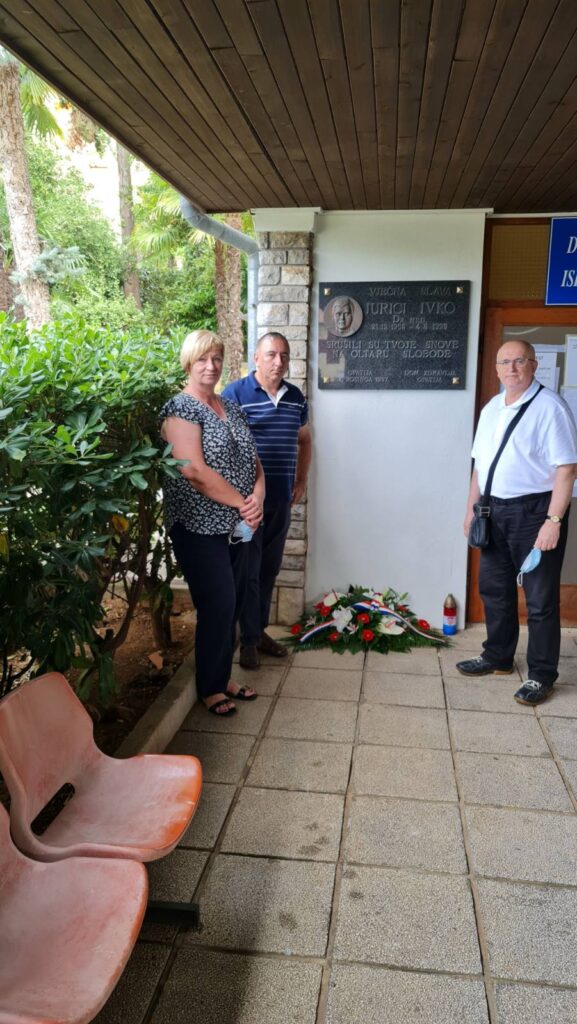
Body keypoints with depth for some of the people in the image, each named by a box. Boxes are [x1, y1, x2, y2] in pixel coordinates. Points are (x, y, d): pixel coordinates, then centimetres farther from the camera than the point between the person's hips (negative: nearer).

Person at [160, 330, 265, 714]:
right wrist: (243, 502, -15)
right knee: (218, 606, -4)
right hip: (200, 527, -7)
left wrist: (258, 497, -7)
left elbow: (253, 460, 14)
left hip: (236, 525, 8)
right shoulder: (181, 409, -11)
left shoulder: (231, 407, 13)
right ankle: (210, 688, 16)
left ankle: (223, 677, 30)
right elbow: (195, 471, -21)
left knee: (234, 603, 13)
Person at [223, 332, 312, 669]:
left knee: (270, 569, 15)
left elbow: (304, 440, 23)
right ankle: (249, 640, 15)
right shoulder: (235, 394, -9)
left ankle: (261, 629, 29)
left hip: (281, 500, 6)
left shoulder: (296, 397, 9)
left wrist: (301, 481, 15)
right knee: (249, 570, 3)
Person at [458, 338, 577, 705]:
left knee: (540, 598, 3)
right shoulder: (491, 409, 11)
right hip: (494, 511, 7)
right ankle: (498, 658, 34)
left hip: (534, 511, -7)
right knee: (494, 588, 17)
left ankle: (542, 675, 16)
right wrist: (472, 508, 14)